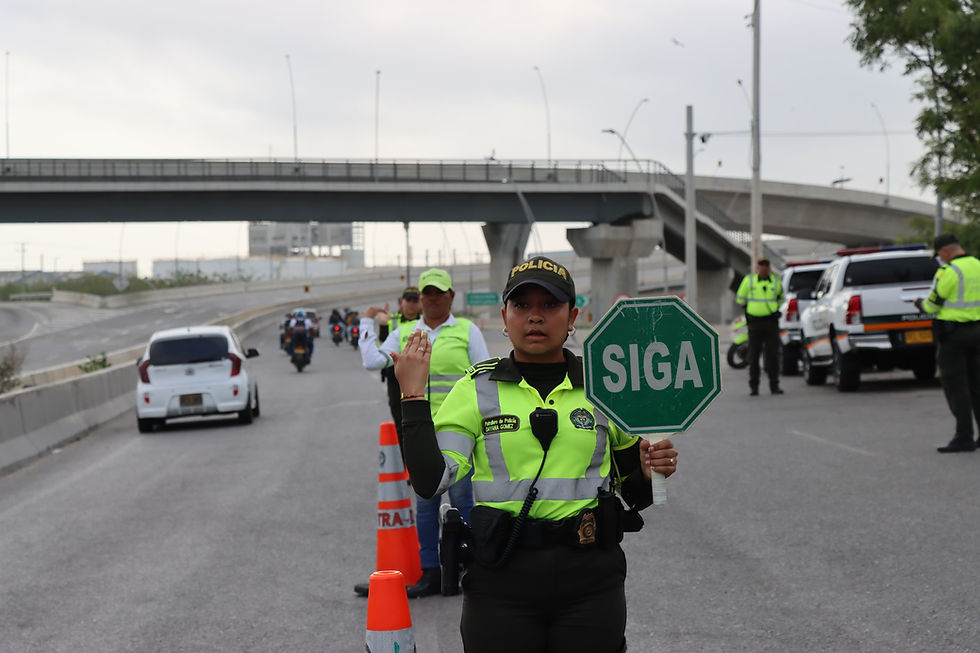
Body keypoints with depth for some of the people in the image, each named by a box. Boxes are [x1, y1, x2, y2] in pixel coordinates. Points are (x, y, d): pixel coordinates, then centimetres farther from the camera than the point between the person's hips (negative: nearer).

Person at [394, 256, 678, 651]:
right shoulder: (477, 389, 2)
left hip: (590, 582, 1)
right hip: (501, 580, -1)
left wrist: (649, 473, -7)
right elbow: (430, 481, -9)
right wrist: (413, 395, -11)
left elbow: (632, 492, 15)